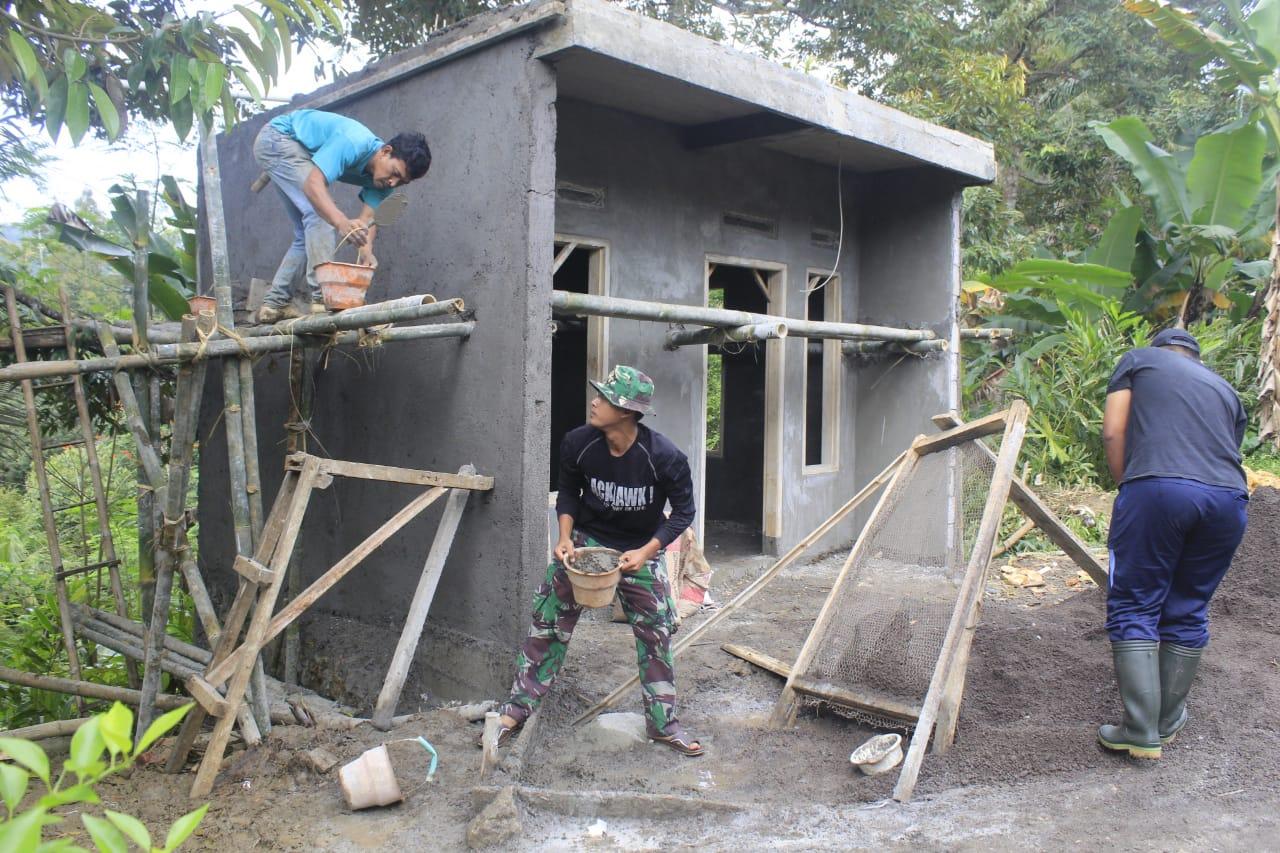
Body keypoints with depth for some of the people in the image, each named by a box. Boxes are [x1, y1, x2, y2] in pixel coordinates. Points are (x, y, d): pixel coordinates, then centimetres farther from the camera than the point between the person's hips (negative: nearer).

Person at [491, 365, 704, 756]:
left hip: (640, 550, -1)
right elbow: (568, 492, 1)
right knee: (548, 623, 1)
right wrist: (565, 536, -13)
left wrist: (646, 553, -21)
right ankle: (516, 710, 16)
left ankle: (663, 723, 24)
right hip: (586, 539, 1)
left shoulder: (664, 456, -27)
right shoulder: (578, 443, -19)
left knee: (655, 633, 6)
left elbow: (683, 510, -13)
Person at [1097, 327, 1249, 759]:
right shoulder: (1224, 388, 31)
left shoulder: (1139, 359, 21)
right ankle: (1168, 721, 28)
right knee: (1188, 612, 16)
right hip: (1229, 498, 4)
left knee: (1135, 609, 4)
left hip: (1156, 488, -4)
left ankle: (1141, 733, 3)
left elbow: (1113, 432, 9)